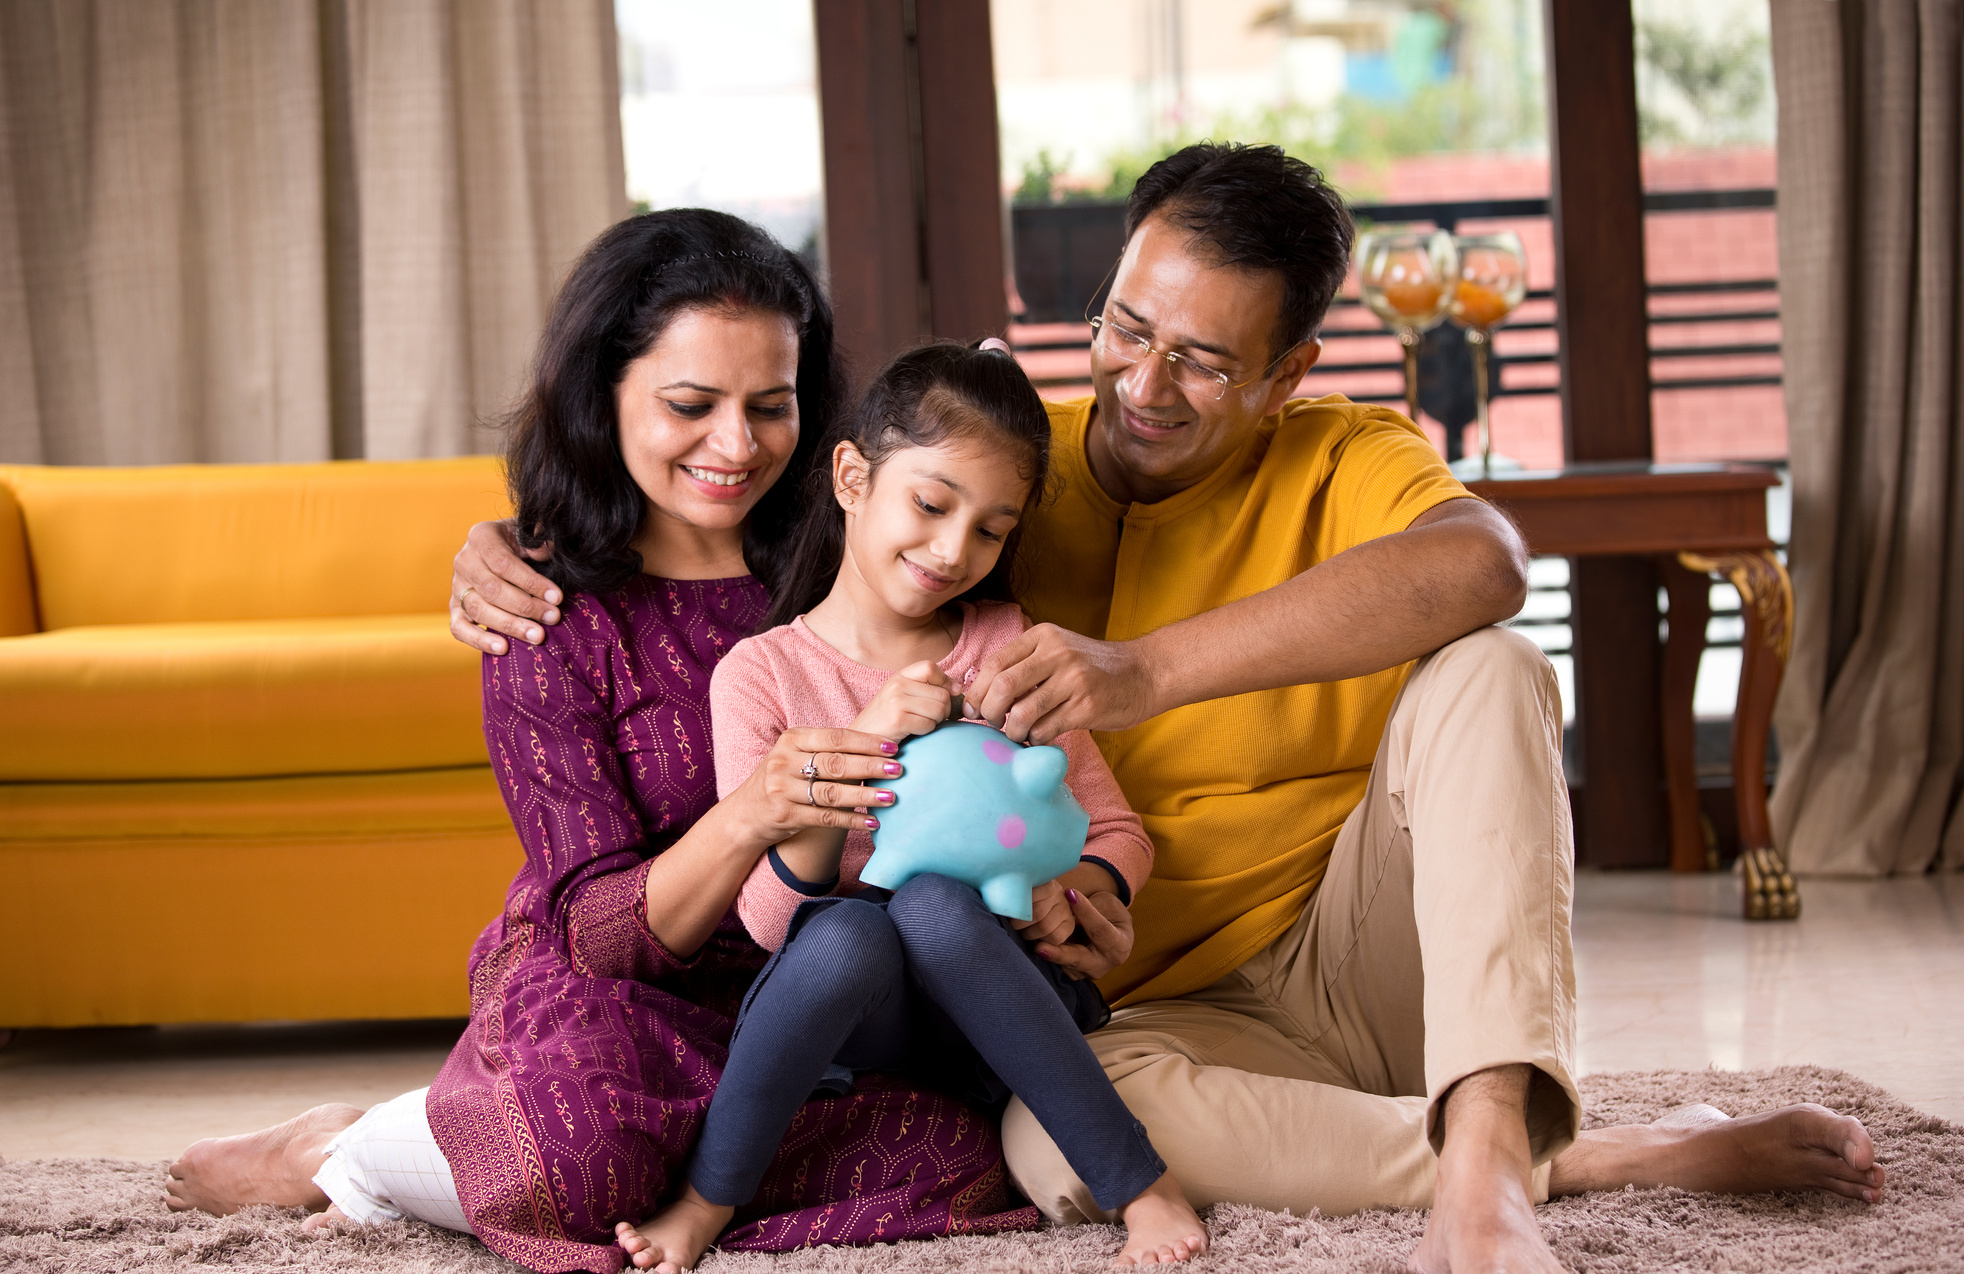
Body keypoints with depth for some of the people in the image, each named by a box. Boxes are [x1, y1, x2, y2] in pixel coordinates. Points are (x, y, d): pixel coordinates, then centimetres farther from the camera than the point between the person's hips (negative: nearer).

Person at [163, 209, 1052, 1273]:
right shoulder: (550, 619, -7)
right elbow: (599, 926, -14)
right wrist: (745, 820, -33)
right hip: (608, 999, -4)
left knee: (972, 1149, -30)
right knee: (576, 1139, -40)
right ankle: (347, 1154, -4)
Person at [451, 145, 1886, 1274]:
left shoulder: (1343, 463, -7)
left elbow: (1476, 563, -32)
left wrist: (1145, 674, -42)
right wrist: (520, 543, -12)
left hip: (1368, 948, -1)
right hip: (1176, 1007, 1)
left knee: (1485, 671, -26)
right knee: (1054, 1138, -35)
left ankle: (1485, 1157, -42)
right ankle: (1603, 1155, -28)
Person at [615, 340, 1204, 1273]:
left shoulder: (1007, 647, 7)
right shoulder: (759, 674, 0)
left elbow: (1116, 831, 12)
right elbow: (766, 914, -7)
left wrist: (1064, 894, -12)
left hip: (995, 1010, 1)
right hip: (848, 1008, -1)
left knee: (931, 904, -32)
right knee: (847, 930, -35)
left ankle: (1141, 1185, -26)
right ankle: (709, 1198, -15)